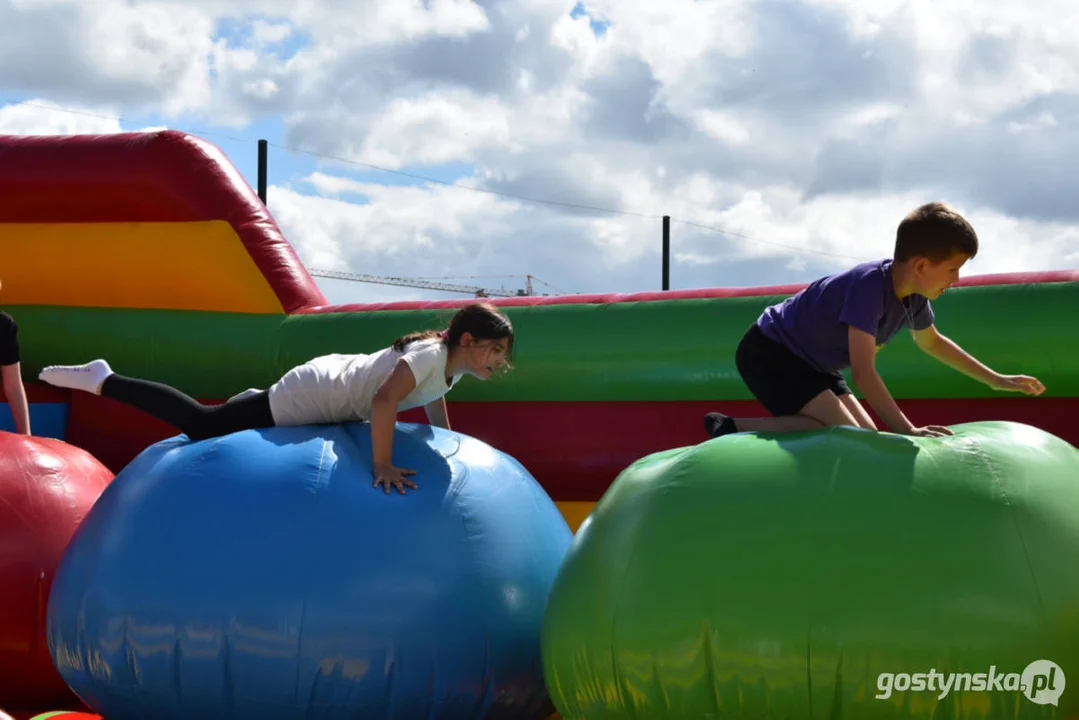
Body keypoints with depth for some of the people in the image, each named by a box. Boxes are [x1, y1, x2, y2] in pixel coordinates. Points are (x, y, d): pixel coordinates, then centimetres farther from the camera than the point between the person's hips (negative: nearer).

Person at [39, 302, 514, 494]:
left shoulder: (454, 362, 0)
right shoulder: (432, 355, -28)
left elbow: (434, 400, 21)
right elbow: (385, 401, -43)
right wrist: (382, 466, -39)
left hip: (333, 374, 9)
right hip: (308, 398, -9)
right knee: (200, 425, 0)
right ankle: (102, 380, 8)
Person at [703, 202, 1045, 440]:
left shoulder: (912, 295, -4)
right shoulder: (870, 285, -30)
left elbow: (932, 342, 19)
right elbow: (862, 372, -35)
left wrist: (996, 380, 21)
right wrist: (906, 430, -37)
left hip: (810, 362, 9)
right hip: (768, 352, -9)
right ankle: (731, 430, -17)